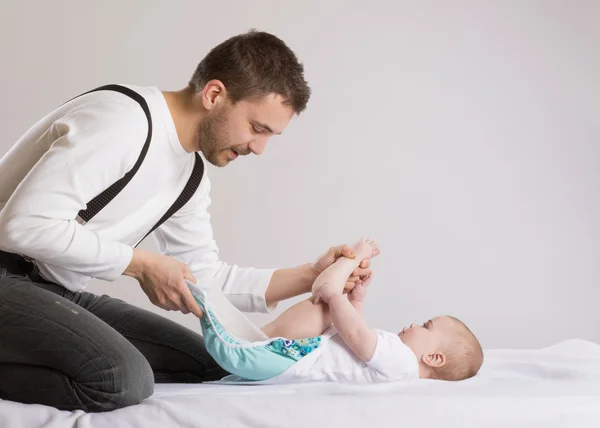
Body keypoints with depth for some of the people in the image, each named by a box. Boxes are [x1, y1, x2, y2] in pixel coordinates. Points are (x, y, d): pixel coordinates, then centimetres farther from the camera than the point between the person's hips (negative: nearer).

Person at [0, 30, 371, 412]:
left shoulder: (191, 178, 9)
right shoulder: (124, 119, -20)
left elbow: (203, 279, 12)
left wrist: (309, 276, 1)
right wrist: (143, 264, -18)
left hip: (61, 293, 9)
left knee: (206, 363, 5)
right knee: (124, 379, -31)